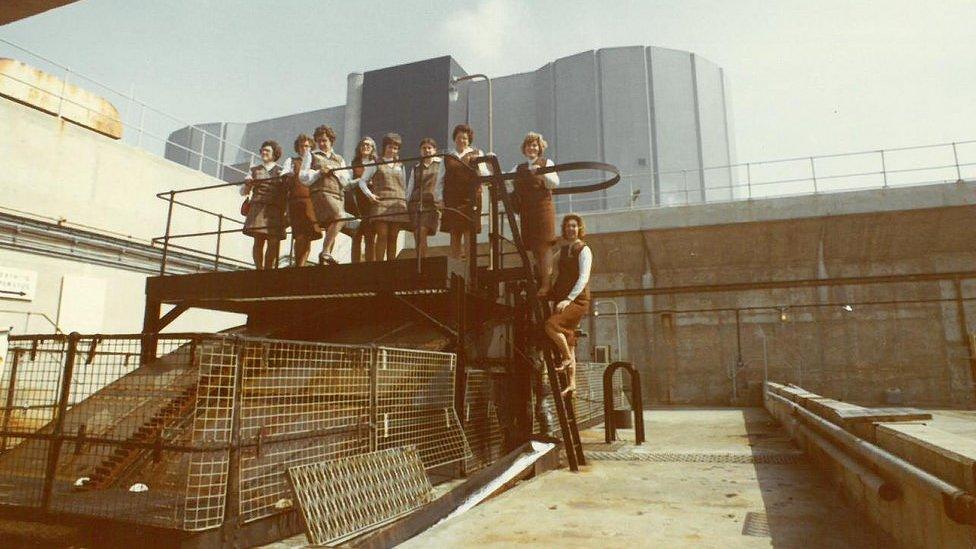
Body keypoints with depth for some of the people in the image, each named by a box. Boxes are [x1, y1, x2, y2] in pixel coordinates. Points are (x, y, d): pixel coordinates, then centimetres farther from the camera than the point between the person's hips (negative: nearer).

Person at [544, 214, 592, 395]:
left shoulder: (584, 250, -6)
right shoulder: (563, 249, 15)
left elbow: (584, 278, -16)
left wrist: (569, 299, -24)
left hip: (578, 299, -7)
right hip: (563, 299, 7)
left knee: (551, 324, -26)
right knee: (567, 341, 5)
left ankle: (567, 357, -6)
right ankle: (572, 384, 10)